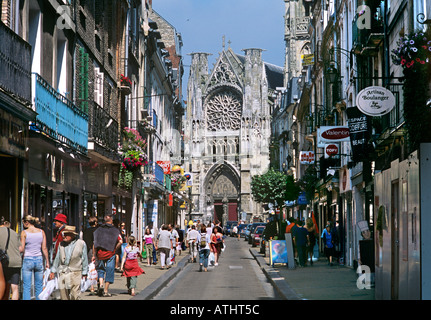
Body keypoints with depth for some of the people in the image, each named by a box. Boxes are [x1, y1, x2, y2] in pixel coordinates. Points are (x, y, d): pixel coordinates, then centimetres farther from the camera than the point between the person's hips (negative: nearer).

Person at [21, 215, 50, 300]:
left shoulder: (24, 233, -5)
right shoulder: (41, 232, 4)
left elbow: (22, 249, -8)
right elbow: (44, 248, 3)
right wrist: (47, 262, 8)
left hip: (27, 260, -3)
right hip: (39, 260, 3)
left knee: (26, 287, 0)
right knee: (39, 287, 9)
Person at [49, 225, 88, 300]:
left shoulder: (81, 244, 1)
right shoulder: (61, 244, 11)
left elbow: (84, 259, 5)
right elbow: (57, 258, 18)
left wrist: (84, 273, 5)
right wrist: (53, 271, 18)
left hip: (75, 272, -3)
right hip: (62, 273, 3)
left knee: (75, 295, -7)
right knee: (63, 295, 2)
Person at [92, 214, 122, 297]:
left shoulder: (98, 230, 6)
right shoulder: (115, 230, 0)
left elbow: (95, 243, 3)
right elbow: (120, 241, -11)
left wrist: (94, 255, 8)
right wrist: (115, 249, 3)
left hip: (100, 254, 2)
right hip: (110, 254, -2)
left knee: (100, 270, 19)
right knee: (109, 272, 7)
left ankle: (101, 284, -5)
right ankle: (106, 291, 8)